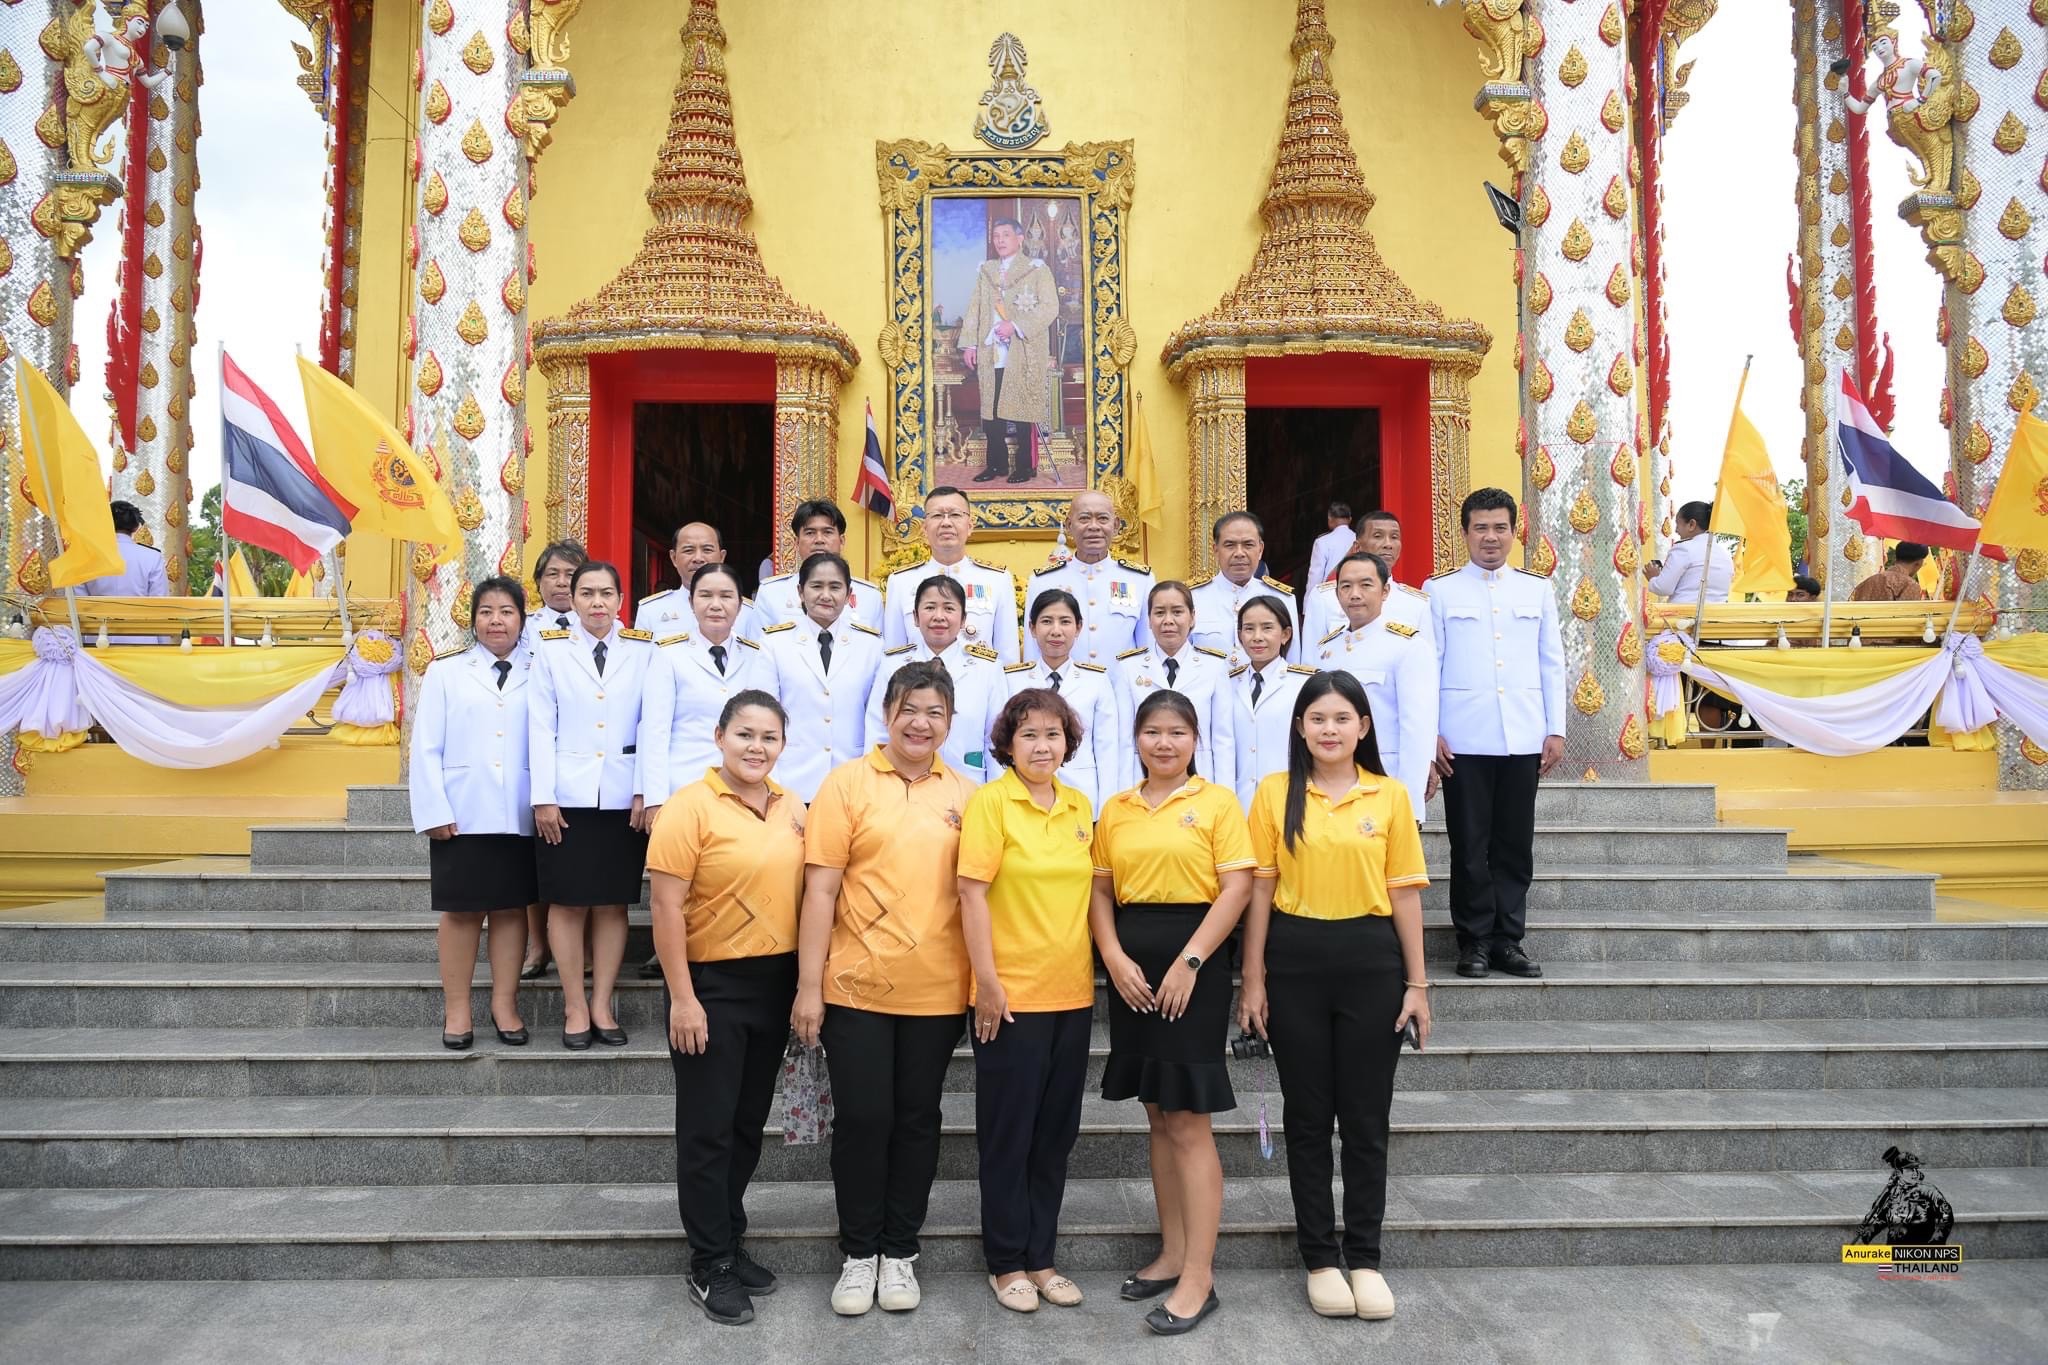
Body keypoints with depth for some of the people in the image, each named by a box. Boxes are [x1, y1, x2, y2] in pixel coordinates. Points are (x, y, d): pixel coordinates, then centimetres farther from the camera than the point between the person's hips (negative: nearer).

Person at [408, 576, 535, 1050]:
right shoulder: (445, 672, 5)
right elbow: (426, 750, 1)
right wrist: (434, 812, -6)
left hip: (519, 816, 1)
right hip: (462, 815, -1)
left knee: (511, 907, 7)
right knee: (461, 910, 5)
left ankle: (505, 1003, 17)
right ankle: (456, 1010, 14)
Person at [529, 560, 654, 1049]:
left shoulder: (643, 651, 4)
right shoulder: (551, 650, 4)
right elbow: (541, 729, 1)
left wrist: (646, 793, -5)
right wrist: (543, 798, -5)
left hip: (623, 799, 1)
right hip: (568, 797, 0)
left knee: (613, 902, 6)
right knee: (568, 902, 4)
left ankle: (602, 1005, 16)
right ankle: (574, 1008, 14)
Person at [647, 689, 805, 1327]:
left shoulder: (791, 808, 5)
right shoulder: (689, 808, -13)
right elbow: (666, 908, -15)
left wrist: (806, 982, 9)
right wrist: (682, 999, -18)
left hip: (774, 984, 6)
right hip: (712, 986, -6)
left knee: (749, 1125, 17)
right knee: (708, 1130, 5)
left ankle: (731, 1243, 33)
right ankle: (710, 1266, 19)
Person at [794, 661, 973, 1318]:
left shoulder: (967, 794, 5)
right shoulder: (848, 782, -3)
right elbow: (820, 890, -6)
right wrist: (808, 987, -9)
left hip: (936, 991, 2)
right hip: (856, 986, -2)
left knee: (917, 1120, 12)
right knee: (861, 1119, 5)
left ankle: (899, 1251, 27)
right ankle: (859, 1252, 23)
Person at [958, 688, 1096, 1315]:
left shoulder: (1080, 806, 7)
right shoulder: (990, 802, -9)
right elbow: (973, 894, -12)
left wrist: (1098, 971, 10)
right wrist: (987, 983, -15)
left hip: (1072, 993, 5)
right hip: (1011, 997, -5)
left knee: (1056, 1132, 13)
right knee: (1008, 1133, 6)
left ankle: (1040, 1257, 27)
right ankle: (1006, 1262, 21)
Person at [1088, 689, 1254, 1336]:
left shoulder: (1218, 801, -2)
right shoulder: (1115, 809, 10)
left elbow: (1236, 888, -9)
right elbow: (1101, 890, 9)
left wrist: (1188, 963, -16)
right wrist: (1114, 957, -8)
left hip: (1192, 962, -5)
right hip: (1131, 964, 5)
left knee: (1189, 1121, -3)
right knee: (1158, 1116, 13)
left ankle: (1199, 1277, 5)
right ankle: (1172, 1253, 24)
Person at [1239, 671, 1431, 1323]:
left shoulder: (1390, 795, 1)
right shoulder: (1276, 792, 0)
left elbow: (1405, 893, 3)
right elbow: (1260, 890, 0)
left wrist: (1417, 983, 2)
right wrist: (1253, 980, -2)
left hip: (1371, 962, 0)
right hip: (1295, 961, 0)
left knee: (1367, 1117, 8)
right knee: (1307, 1115, 9)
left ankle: (1364, 1258, 22)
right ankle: (1320, 1257, 22)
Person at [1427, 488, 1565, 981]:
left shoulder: (1537, 589, 11)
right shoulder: (1440, 590, 4)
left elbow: (1552, 663, 12)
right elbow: (1428, 666, 2)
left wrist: (1556, 729, 6)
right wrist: (1430, 733, -4)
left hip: (1523, 739, 2)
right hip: (1464, 739, -2)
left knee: (1516, 844, 6)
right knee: (1470, 844, 2)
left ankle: (1508, 940, 15)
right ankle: (1474, 941, 12)